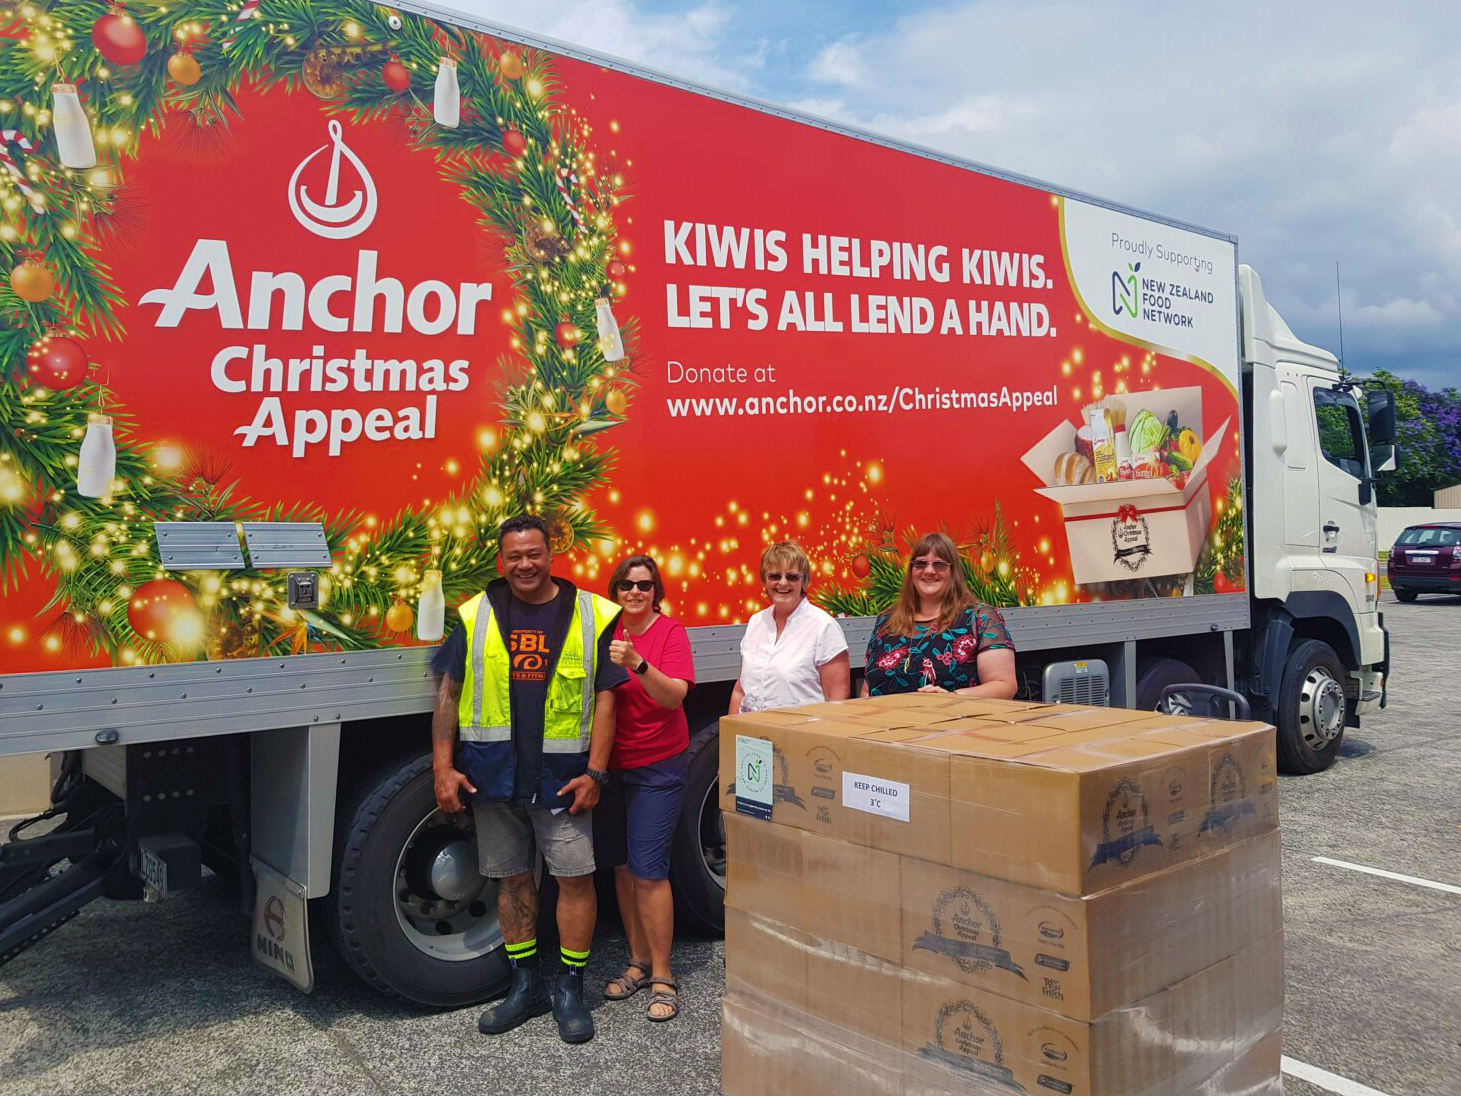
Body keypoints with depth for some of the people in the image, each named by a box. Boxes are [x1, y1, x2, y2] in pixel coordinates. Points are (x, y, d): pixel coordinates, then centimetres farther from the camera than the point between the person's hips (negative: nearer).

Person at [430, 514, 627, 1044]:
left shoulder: (590, 615, 0)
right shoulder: (476, 616, 4)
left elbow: (604, 698, 0)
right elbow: (449, 693, 6)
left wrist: (595, 773, -7)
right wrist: (443, 767, -1)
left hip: (562, 778, -2)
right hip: (493, 776, 2)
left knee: (575, 877, -1)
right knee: (512, 879, 12)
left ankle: (570, 988, 17)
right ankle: (526, 984, 28)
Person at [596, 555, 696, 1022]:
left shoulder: (670, 632, -8)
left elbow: (675, 695, -21)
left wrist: (636, 663, -35)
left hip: (658, 768, -5)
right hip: (610, 766, 5)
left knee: (648, 869, -8)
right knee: (622, 866, 12)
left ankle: (663, 978, 5)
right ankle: (639, 962, 27)